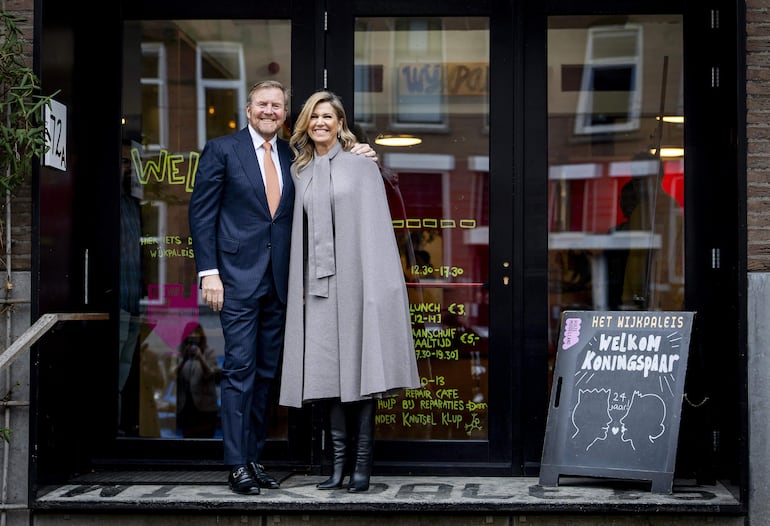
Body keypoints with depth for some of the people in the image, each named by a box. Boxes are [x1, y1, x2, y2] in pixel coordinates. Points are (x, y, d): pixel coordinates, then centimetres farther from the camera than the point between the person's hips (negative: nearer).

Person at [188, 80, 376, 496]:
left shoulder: (293, 157, 13)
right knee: (240, 368, -6)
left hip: (278, 280, 5)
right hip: (239, 276, -5)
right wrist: (208, 271, -10)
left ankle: (254, 456, 17)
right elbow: (201, 211, -3)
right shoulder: (222, 149, 1)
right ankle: (238, 464, -1)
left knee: (266, 372, 8)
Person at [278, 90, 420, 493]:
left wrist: (374, 284, -12)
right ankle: (339, 460, 7)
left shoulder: (361, 166, 3)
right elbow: (302, 234, 16)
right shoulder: (302, 173, 16)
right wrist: (300, 286, 8)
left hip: (354, 278, -4)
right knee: (328, 369, 2)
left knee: (359, 365, -5)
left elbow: (375, 229, -3)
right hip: (319, 282, 4)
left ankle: (363, 461, 0)